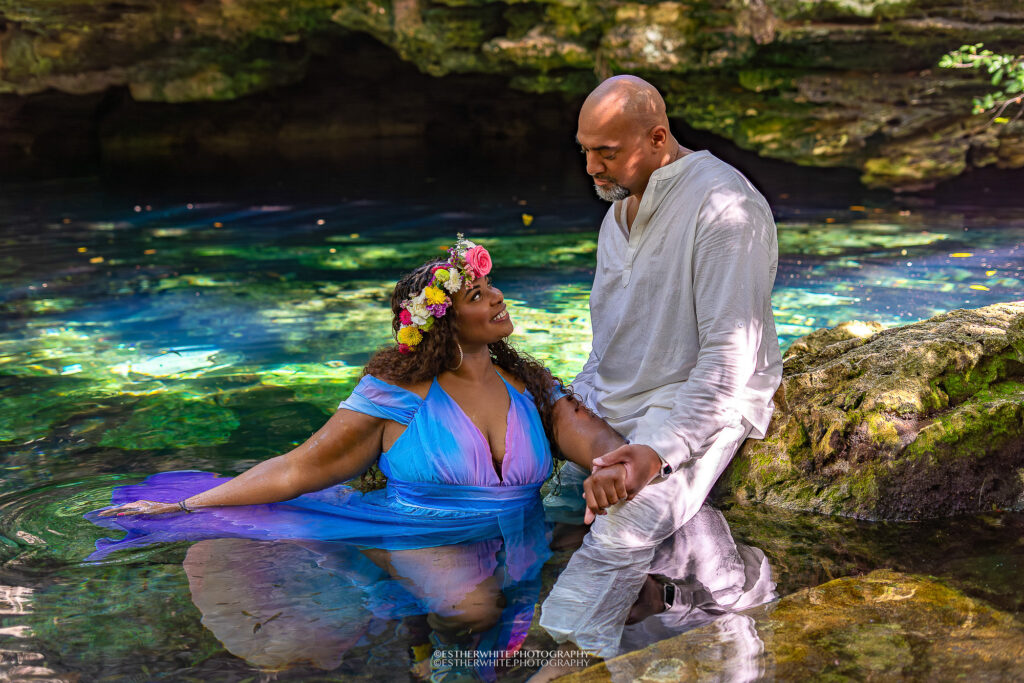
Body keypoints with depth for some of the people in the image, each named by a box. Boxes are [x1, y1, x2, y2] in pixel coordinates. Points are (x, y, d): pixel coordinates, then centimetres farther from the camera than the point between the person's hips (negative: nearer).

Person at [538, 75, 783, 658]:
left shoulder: (723, 209, -18)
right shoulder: (622, 203, 12)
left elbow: (730, 359, -23)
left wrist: (658, 452, -30)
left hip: (700, 406, -9)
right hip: (609, 402, 10)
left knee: (620, 532, -30)